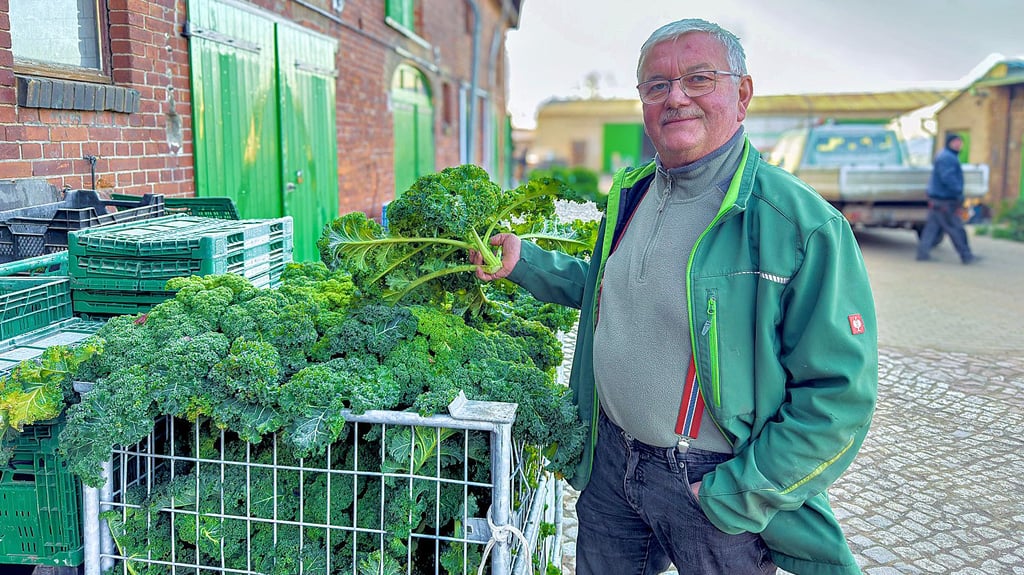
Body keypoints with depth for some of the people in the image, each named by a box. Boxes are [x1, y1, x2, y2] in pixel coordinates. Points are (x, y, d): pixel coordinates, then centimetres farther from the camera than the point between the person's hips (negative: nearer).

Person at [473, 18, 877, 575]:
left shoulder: (803, 224, -20)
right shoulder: (630, 195, 3)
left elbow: (839, 395, -19)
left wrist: (736, 496, -20)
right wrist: (523, 260, 7)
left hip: (711, 483, -6)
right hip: (610, 462, 6)